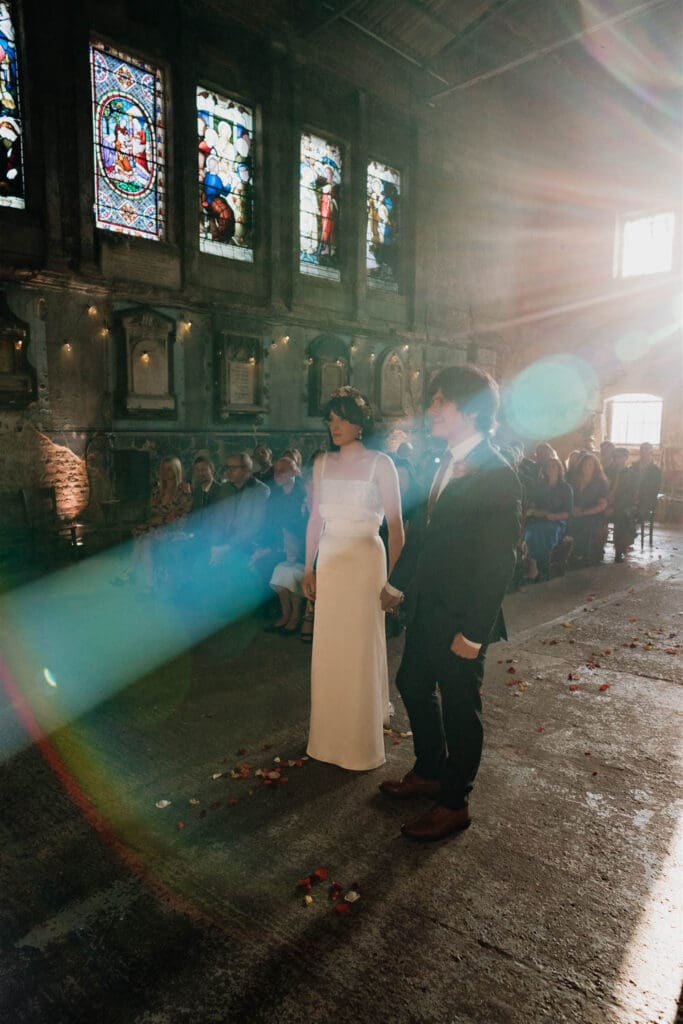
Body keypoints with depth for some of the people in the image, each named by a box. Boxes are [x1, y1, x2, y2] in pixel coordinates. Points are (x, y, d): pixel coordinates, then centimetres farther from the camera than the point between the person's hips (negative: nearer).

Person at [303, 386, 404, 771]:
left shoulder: (380, 463, -6)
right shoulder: (323, 463, 8)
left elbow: (395, 525, -8)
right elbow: (315, 519, 11)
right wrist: (309, 568, 9)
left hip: (365, 560, -4)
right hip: (329, 562, 5)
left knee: (361, 649, 3)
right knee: (328, 648, 11)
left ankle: (362, 743, 19)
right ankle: (331, 732, 29)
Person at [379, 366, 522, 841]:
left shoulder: (498, 475, -20)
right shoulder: (448, 463, 6)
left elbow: (499, 560, -21)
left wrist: (473, 632, -20)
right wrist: (399, 582, 17)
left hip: (461, 618, -9)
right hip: (426, 606, 9)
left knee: (460, 707, 9)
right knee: (412, 686, 21)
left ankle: (454, 804, 30)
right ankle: (429, 771, 44)